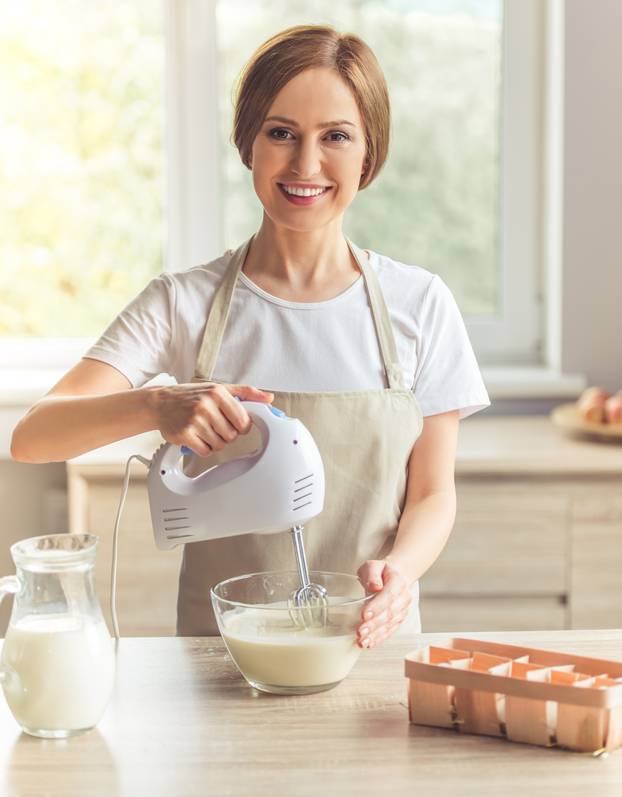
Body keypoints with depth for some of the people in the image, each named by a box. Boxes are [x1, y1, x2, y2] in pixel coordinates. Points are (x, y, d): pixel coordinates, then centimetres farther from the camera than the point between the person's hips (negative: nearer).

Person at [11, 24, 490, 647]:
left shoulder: (420, 306, 4)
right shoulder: (183, 304, 1)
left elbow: (433, 492, 7)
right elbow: (32, 437, -8)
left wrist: (398, 569, -14)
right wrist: (155, 406, -27)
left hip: (369, 644, 1)